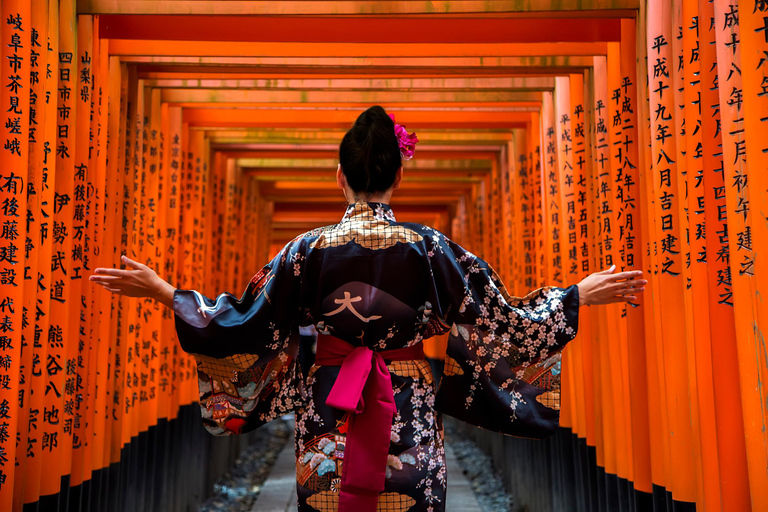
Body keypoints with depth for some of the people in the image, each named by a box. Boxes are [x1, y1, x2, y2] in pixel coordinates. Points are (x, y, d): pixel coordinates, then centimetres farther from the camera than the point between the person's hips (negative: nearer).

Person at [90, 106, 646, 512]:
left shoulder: (308, 249, -8)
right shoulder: (429, 247, -9)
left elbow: (241, 324, -3)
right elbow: (503, 320, -5)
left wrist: (164, 290, 8)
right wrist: (581, 294, 5)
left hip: (328, 422, 1)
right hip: (409, 422, 0)